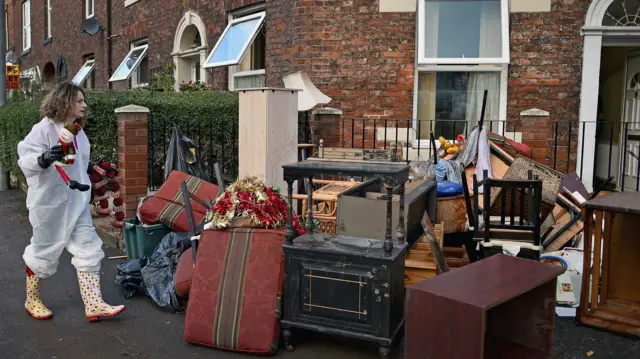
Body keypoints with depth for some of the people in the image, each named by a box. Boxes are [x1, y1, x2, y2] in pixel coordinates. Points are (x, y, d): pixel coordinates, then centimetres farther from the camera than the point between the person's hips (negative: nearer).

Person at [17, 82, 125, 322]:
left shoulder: (78, 131, 10)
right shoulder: (45, 128, -14)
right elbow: (25, 158, -18)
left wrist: (92, 170, 12)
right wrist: (43, 158, -35)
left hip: (77, 202, 7)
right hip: (50, 203, -7)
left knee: (88, 250, 2)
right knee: (43, 251, 9)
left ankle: (94, 305, 6)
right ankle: (32, 300, 31)